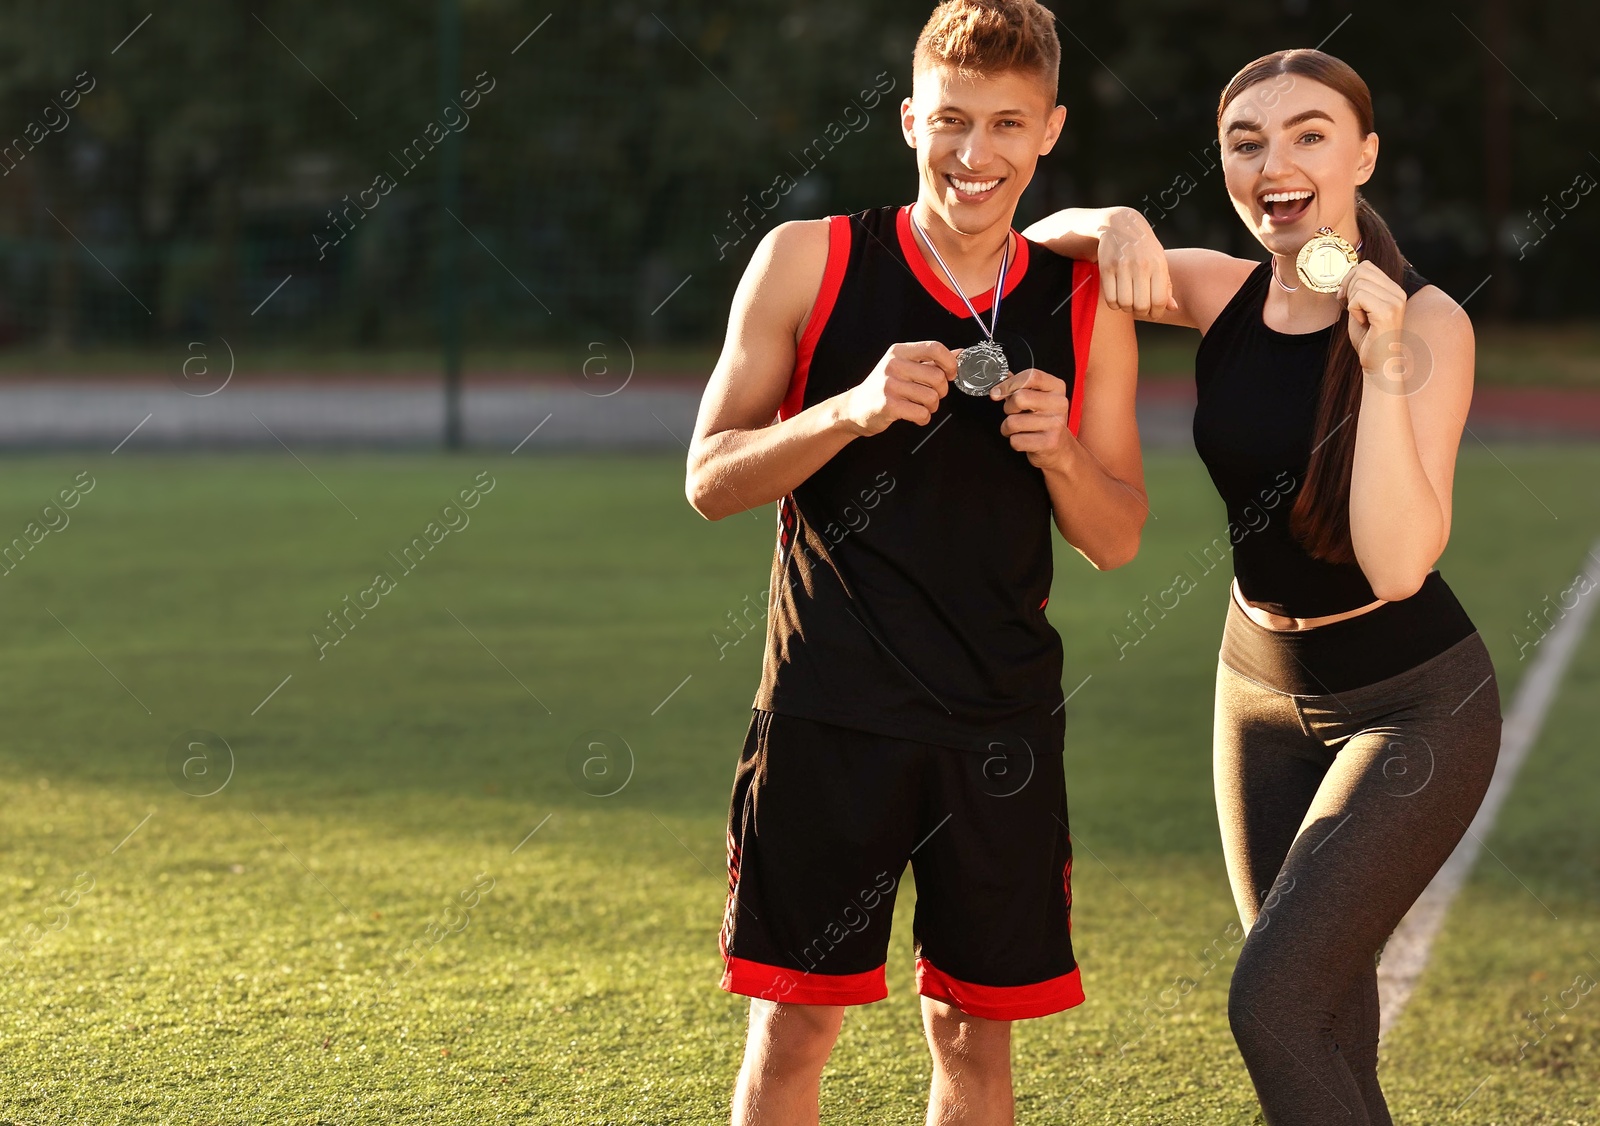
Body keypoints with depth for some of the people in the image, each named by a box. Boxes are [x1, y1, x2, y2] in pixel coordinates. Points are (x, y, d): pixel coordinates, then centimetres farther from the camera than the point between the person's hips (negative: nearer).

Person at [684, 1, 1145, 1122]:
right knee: (793, 1027, 0)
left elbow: (1117, 539, 10)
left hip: (1003, 723, 3)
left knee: (975, 1031, 8)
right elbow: (711, 480, -2)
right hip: (831, 712, -2)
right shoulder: (807, 262, -1)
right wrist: (852, 410, -18)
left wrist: (1060, 451, -12)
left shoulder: (1085, 308, 6)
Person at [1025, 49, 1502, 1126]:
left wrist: (1382, 366, -34)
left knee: (1273, 1003, -17)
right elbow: (1034, 243, 2)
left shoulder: (1425, 322, -19)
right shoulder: (1226, 294, -4)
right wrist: (1115, 224, -20)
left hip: (1412, 704, -6)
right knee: (1328, 1022, 13)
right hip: (1262, 684, 6)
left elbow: (1396, 565, -27)